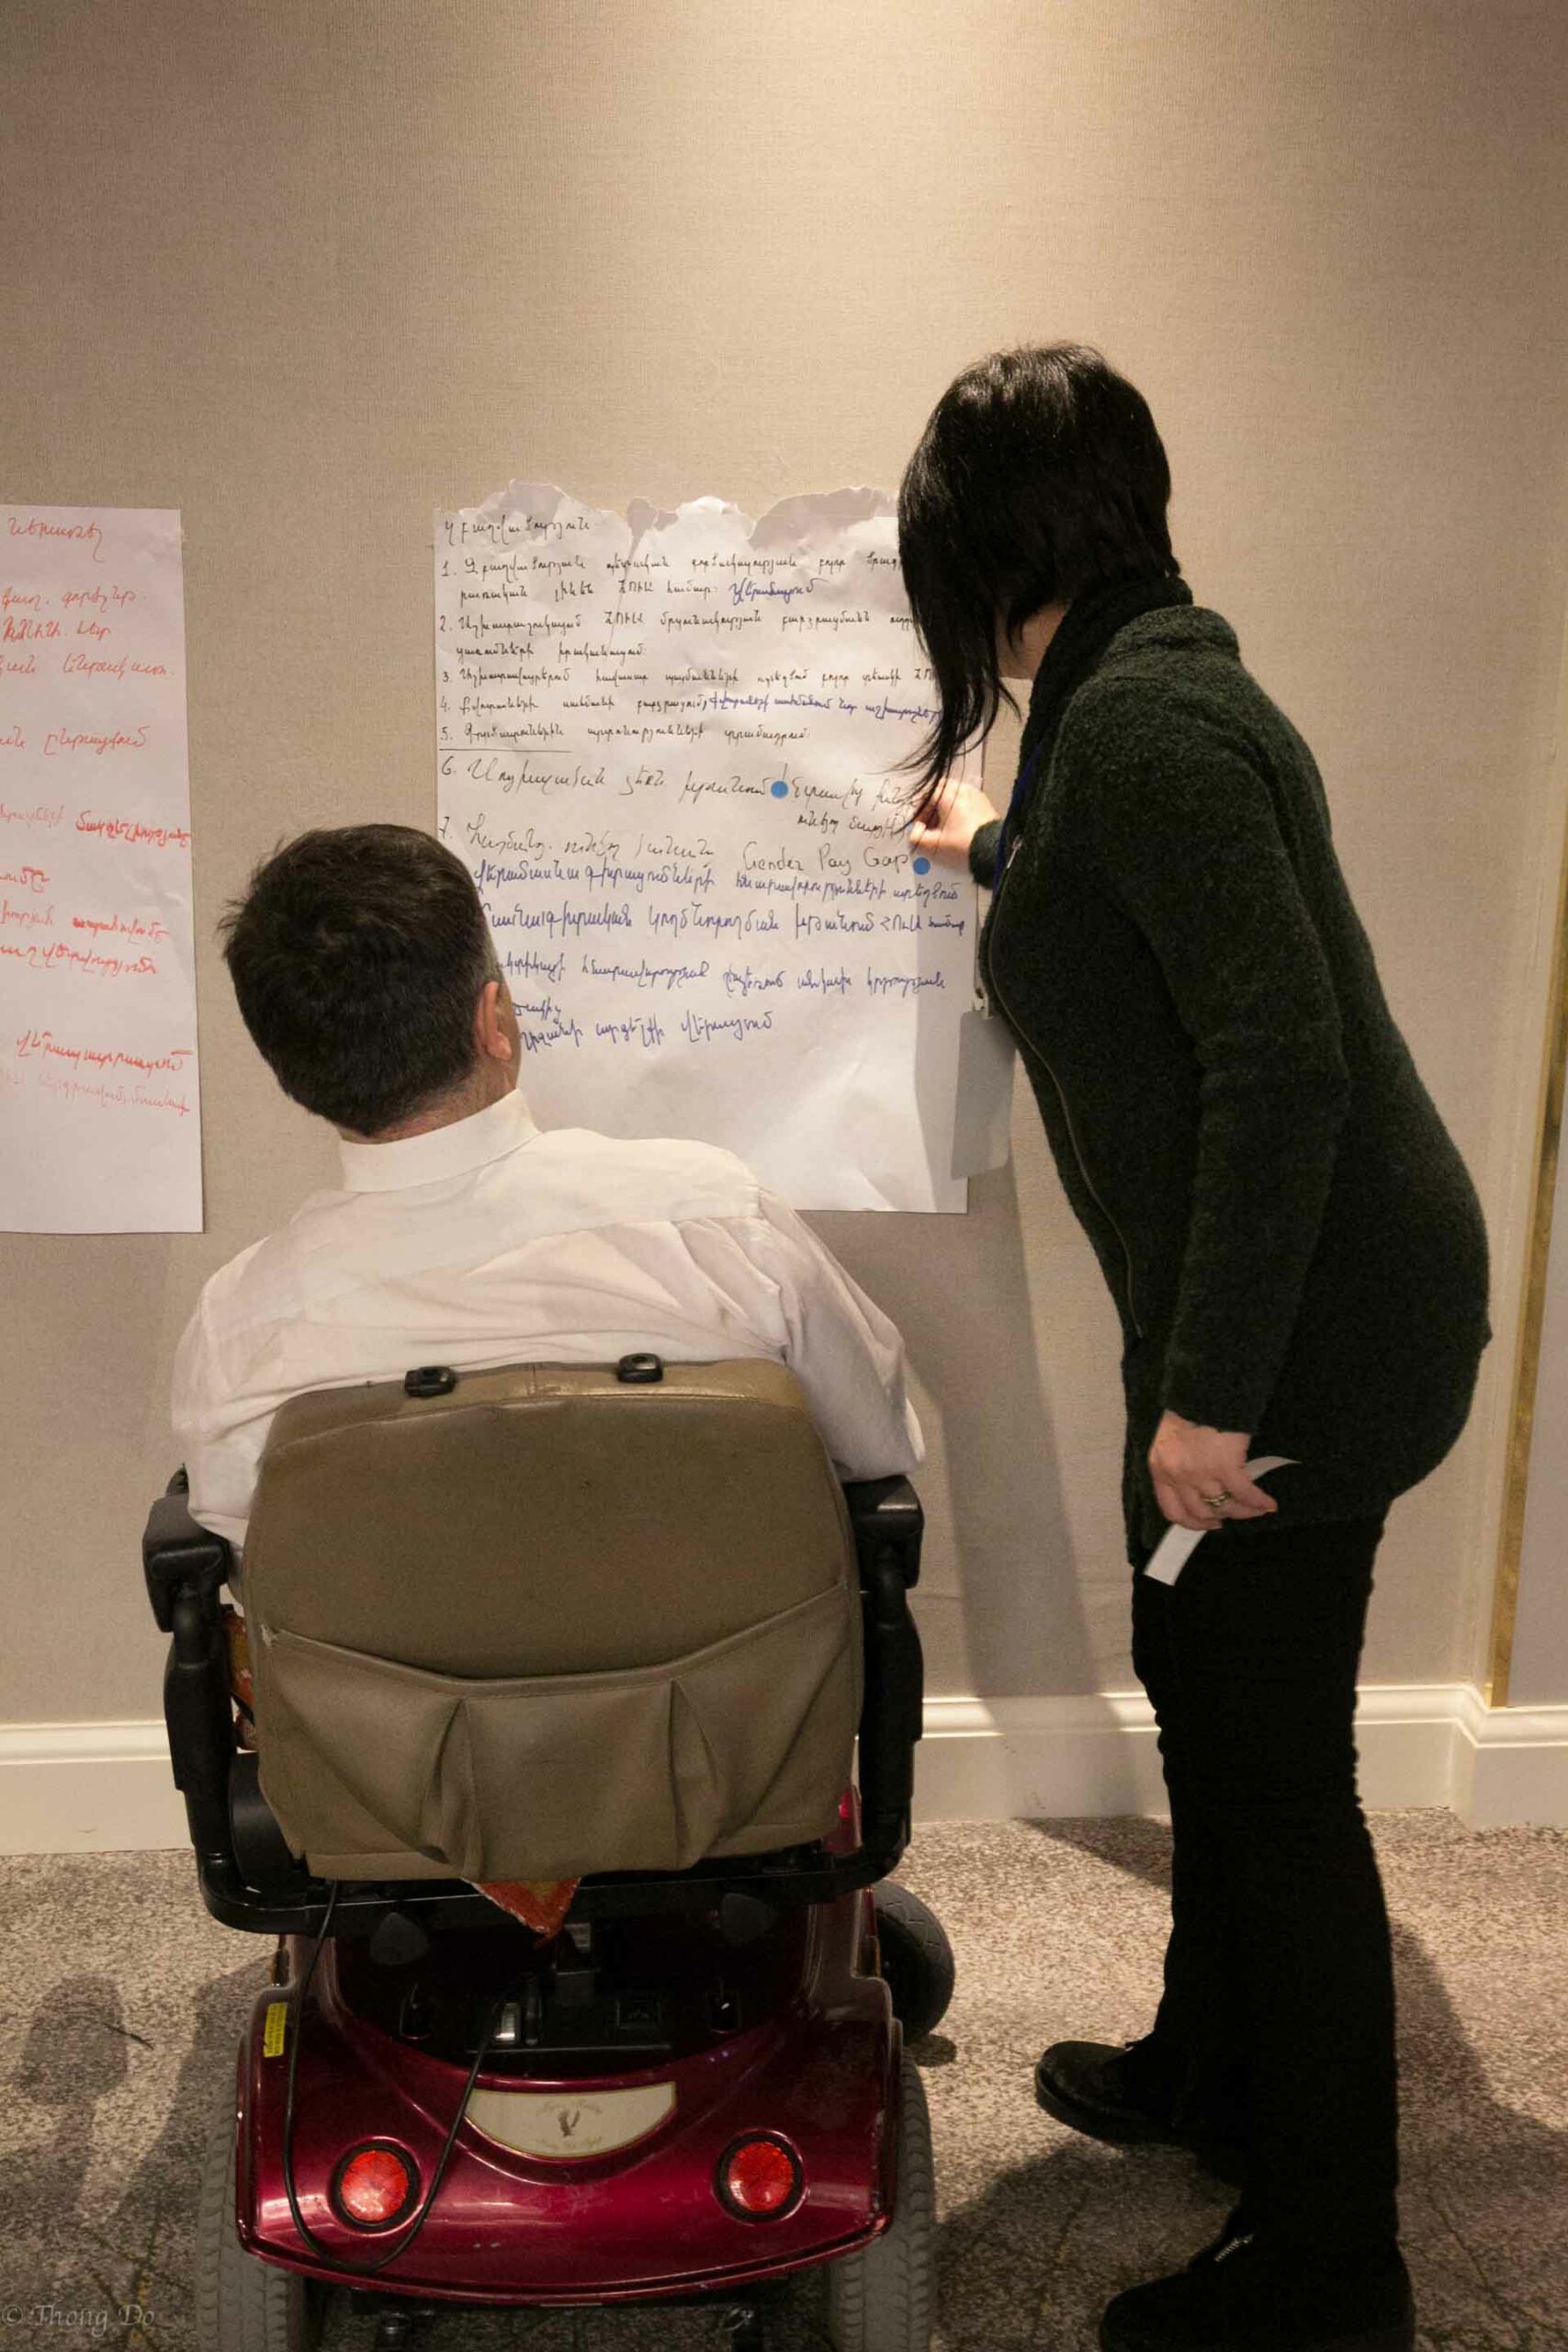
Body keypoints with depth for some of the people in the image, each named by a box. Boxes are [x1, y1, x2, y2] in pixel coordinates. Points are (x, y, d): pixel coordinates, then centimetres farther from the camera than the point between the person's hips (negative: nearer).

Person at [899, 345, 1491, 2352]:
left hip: (1311, 1321, -10)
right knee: (1207, 1691, 22)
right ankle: (1213, 2067, 45)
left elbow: (1283, 1060, -27)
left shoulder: (1138, 717, -20)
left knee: (1273, 1758, 3)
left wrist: (1213, 1392, -24)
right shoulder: (1138, 688, 11)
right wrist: (998, 849, 46)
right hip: (1286, 1301, 10)